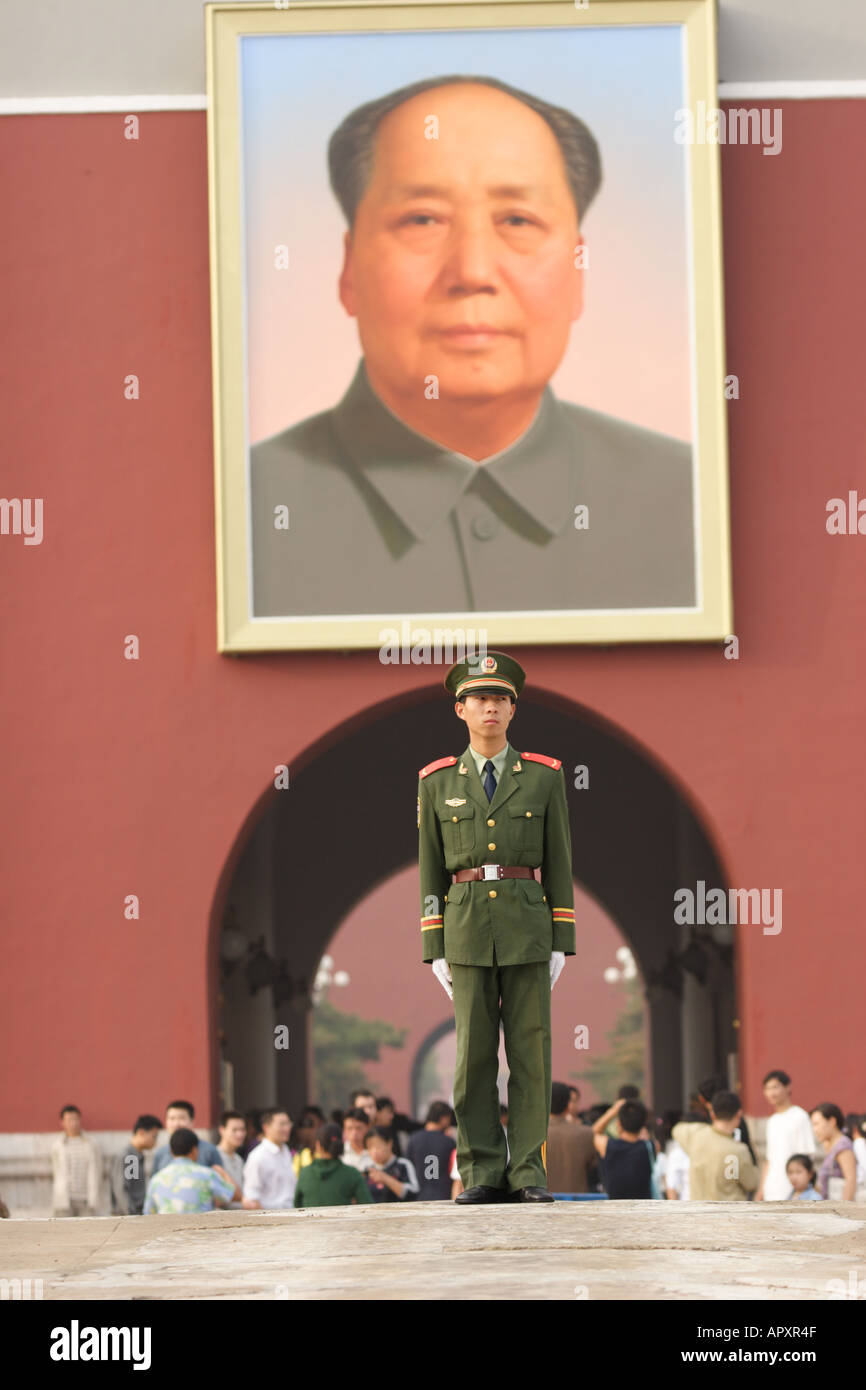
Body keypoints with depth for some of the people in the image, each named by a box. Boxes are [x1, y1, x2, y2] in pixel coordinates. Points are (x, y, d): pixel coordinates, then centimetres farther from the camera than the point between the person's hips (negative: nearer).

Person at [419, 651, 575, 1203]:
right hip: (466, 928, 0)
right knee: (474, 1054, -1)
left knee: (530, 1051, -2)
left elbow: (559, 864, 5)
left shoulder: (544, 776, 5)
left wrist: (562, 944, -1)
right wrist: (435, 949, 1)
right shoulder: (437, 782, 6)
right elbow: (431, 869, 7)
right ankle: (483, 1174, 3)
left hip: (527, 929, 0)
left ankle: (528, 1173, 2)